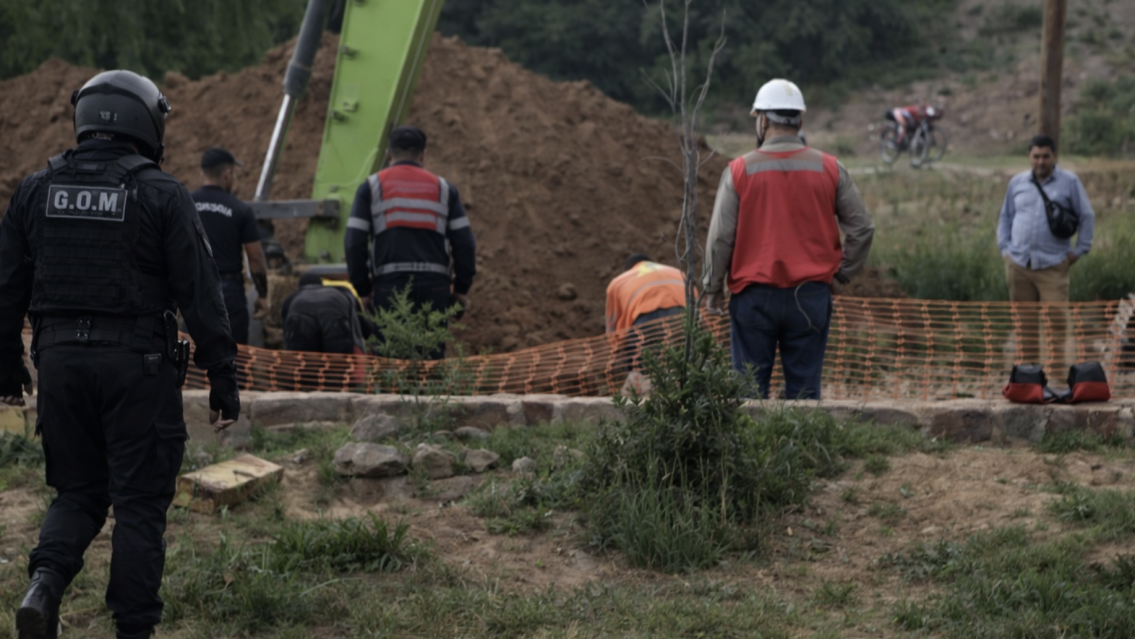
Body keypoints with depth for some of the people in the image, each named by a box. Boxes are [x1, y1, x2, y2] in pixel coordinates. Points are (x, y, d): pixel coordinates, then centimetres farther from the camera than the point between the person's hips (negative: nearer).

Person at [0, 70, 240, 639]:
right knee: (139, 504, 4)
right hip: (139, 363, -4)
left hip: (61, 358, 4)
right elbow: (199, 293, -8)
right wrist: (223, 378, -4)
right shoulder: (161, 195, -6)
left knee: (76, 492, 16)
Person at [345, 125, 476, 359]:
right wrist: (462, 289, 12)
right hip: (434, 285, 1)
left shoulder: (371, 187, 7)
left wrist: (363, 290, 6)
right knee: (432, 356, 4)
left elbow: (354, 243, -1)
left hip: (389, 285, -1)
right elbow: (464, 243, 4)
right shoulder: (443, 188, 11)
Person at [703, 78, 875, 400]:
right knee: (805, 387, 5)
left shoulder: (739, 171, -5)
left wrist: (712, 288, 8)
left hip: (753, 297, -2)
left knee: (750, 387, 4)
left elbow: (721, 236, -4)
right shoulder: (829, 169, 1)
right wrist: (841, 274, 16)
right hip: (811, 295, 2)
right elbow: (862, 228, 4)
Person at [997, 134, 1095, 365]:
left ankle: (1058, 362, -7)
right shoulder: (1017, 182, 13)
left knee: (1056, 316, -11)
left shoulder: (1069, 182, 4)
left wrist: (1079, 251, 3)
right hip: (1019, 264, 3)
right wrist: (1004, 248, 10)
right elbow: (1005, 217, 21)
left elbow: (1087, 217, 9)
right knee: (1025, 318, 6)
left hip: (1052, 265, -3)